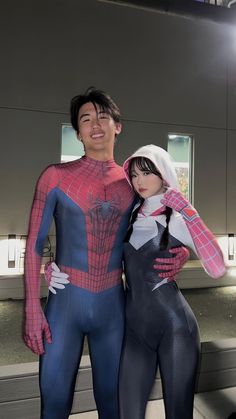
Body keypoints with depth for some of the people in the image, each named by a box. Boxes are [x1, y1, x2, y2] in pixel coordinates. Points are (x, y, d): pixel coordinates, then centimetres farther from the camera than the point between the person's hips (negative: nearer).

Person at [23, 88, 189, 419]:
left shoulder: (131, 182, 4)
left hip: (113, 303, 2)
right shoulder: (55, 176, -4)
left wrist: (177, 254, -5)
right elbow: (35, 243, -3)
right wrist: (32, 307, -8)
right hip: (66, 301, -2)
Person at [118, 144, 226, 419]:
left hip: (174, 324, -3)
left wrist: (187, 210, -21)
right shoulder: (128, 216, 6)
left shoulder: (179, 220, -6)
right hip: (134, 325, 4)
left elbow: (217, 269, -21)